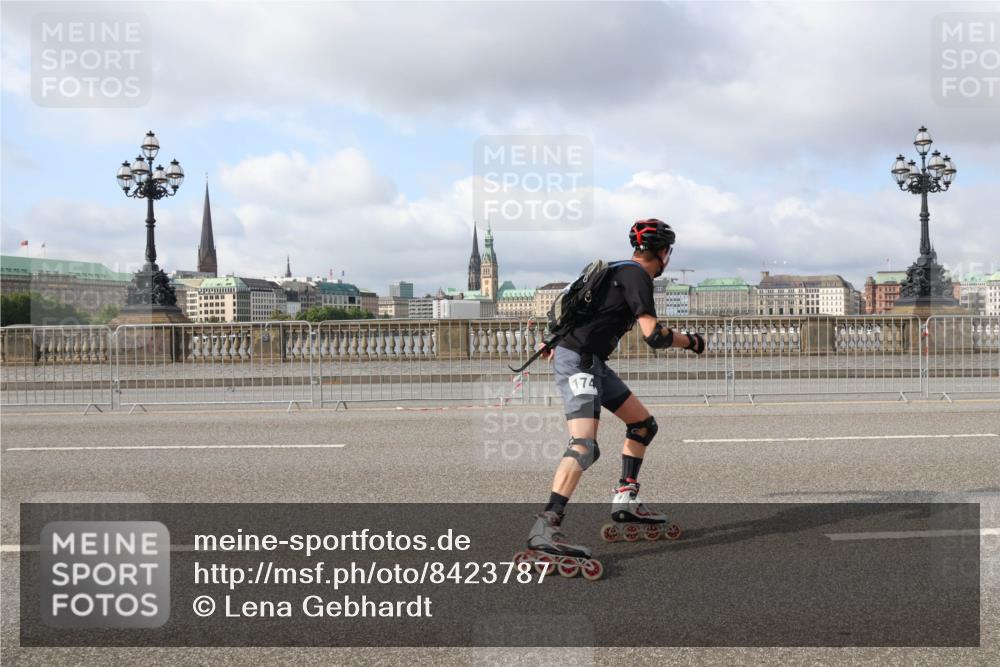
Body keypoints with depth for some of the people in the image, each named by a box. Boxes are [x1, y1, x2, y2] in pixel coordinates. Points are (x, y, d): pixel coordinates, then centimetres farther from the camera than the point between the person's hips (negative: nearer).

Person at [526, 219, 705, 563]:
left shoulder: (619, 270, 18)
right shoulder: (637, 275, -12)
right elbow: (653, 335, -20)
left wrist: (557, 341, 40)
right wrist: (690, 340, -3)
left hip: (593, 363, 11)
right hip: (579, 361, -11)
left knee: (643, 424, 17)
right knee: (584, 446, -25)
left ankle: (626, 500, 21)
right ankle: (546, 527, -34)